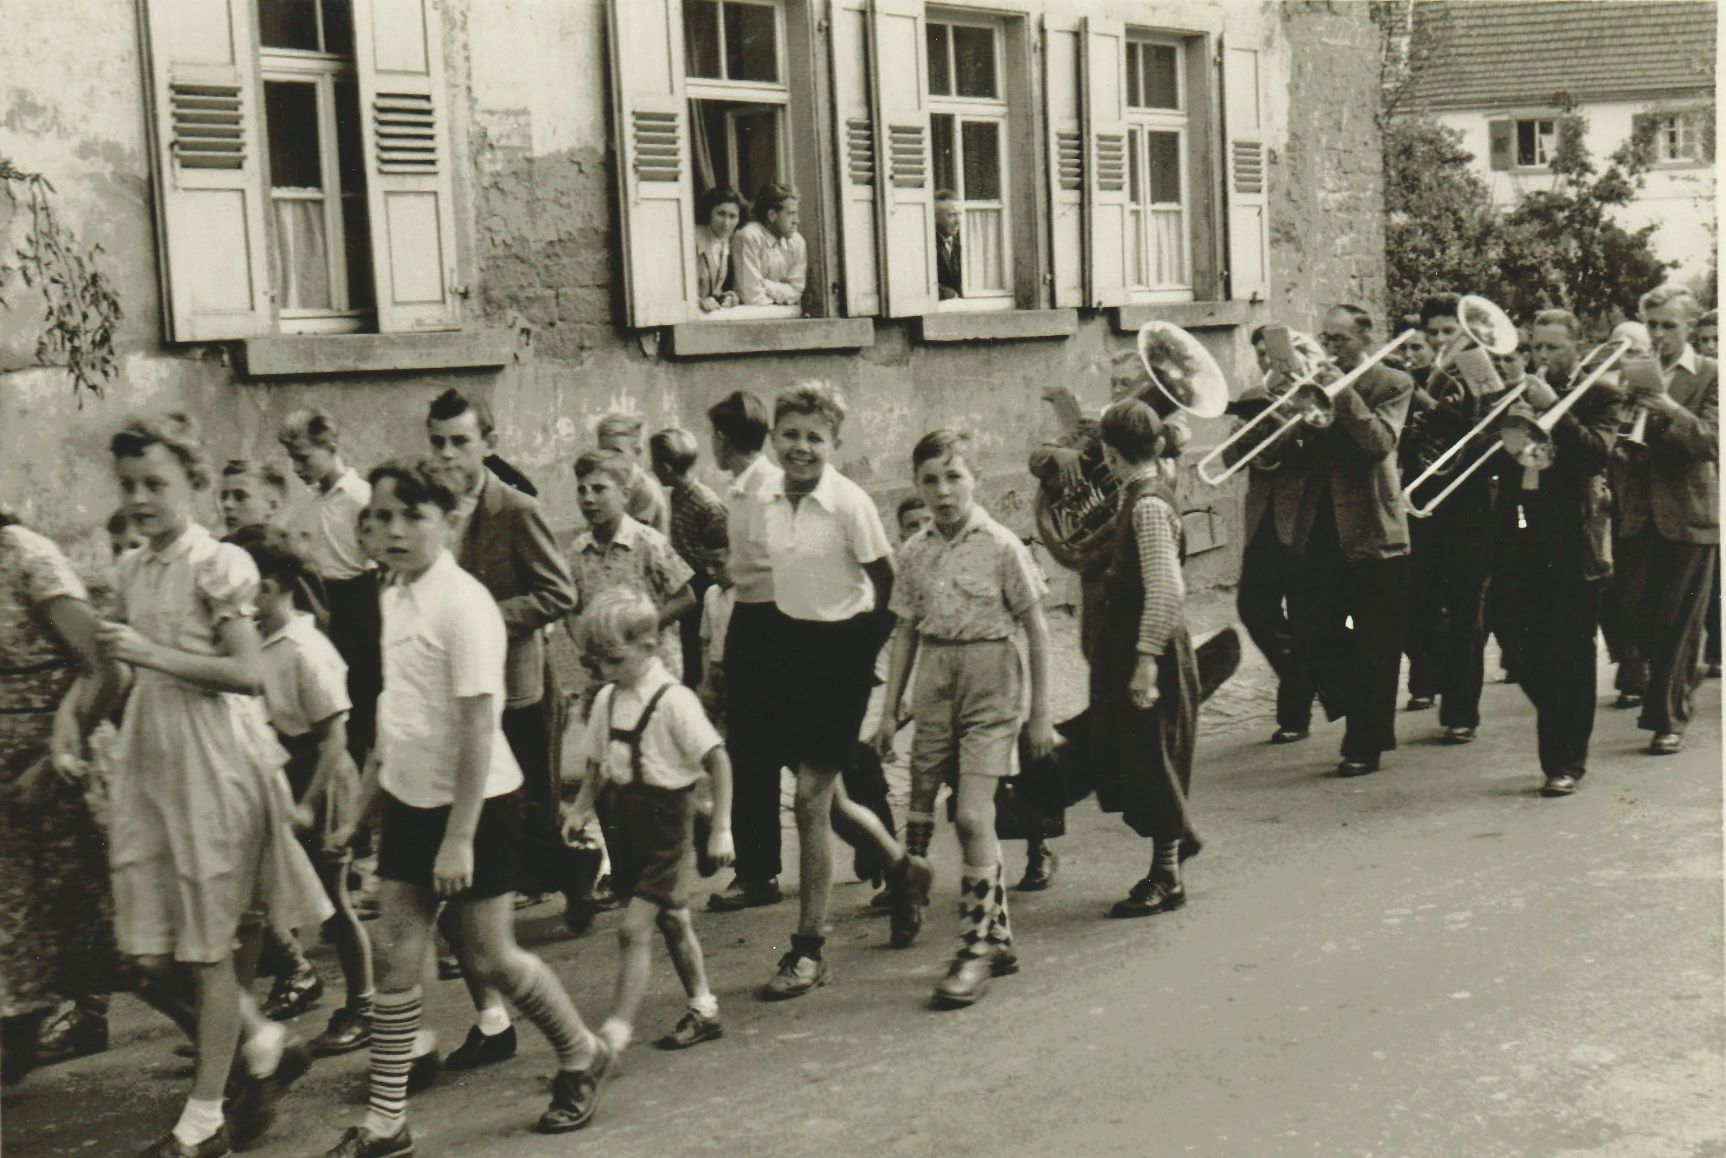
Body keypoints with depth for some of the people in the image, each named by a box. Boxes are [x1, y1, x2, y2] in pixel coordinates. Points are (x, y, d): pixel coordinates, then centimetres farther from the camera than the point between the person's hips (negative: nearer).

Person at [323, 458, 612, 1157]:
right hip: (409, 801, 7)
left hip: (476, 802, -7)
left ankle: (582, 1059, 27)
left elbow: (478, 725, -21)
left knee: (488, 956, 4)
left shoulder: (463, 603, -18)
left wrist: (459, 837, -22)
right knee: (395, 957, 3)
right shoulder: (395, 597, 6)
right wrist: (361, 808, 16)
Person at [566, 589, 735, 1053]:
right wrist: (580, 811, 2)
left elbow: (718, 761, -15)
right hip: (624, 820, 7)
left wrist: (721, 828, -15)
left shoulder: (674, 700, -16)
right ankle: (703, 1010, 31)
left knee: (634, 928, -11)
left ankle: (617, 1029, -8)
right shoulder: (606, 700, 5)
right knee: (671, 921, 18)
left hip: (665, 819, -7)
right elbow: (597, 765, 15)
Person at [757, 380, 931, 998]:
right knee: (824, 791, 13)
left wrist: (867, 642, 1)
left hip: (843, 645, -6)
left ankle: (809, 950, 4)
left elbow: (886, 583, -7)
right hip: (794, 641, 6)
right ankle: (901, 863, 42)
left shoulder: (850, 503, -17)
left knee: (812, 796, -7)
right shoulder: (769, 499, 2)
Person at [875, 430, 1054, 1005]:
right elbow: (906, 631, 13)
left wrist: (1041, 713, -3)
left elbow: (1036, 629, -2)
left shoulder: (1000, 546, -7)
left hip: (989, 682, -5)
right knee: (922, 807, 5)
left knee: (973, 817, -11)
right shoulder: (915, 552, 6)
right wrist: (889, 709, 11)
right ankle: (998, 939, 19)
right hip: (934, 684, 5)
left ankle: (977, 950, 0)